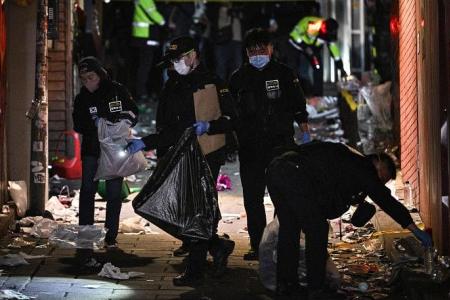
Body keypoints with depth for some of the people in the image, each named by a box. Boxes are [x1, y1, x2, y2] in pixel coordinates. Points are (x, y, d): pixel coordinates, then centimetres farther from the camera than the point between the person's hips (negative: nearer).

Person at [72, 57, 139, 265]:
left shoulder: (118, 91, -2)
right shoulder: (81, 99, 4)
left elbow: (133, 113, 5)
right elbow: (78, 125, -3)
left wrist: (127, 120, -17)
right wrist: (94, 123, -21)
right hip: (92, 149, 1)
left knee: (114, 193, 2)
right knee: (87, 189, -9)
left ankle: (111, 237, 9)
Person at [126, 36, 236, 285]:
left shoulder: (212, 82, -3)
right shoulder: (171, 88, 15)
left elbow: (230, 119, -6)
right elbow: (166, 131, 17)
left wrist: (208, 126, -22)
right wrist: (144, 143, 3)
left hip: (206, 159, -6)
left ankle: (195, 270, 1)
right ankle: (218, 247, 27)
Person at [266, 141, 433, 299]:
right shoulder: (362, 167, 7)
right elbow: (385, 200, 4)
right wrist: (415, 229, 6)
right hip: (296, 174, -9)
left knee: (289, 229, 20)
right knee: (317, 231, 2)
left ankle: (285, 284, 26)